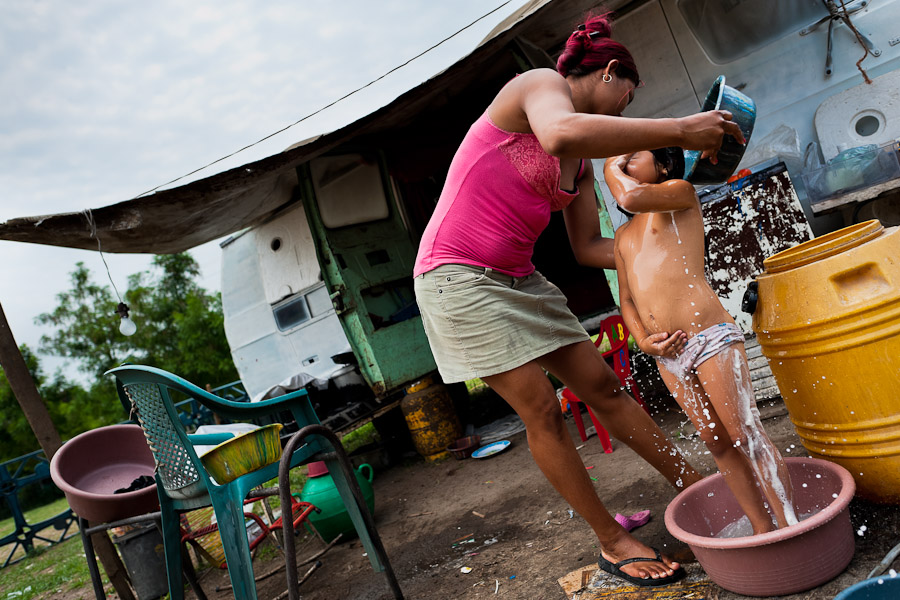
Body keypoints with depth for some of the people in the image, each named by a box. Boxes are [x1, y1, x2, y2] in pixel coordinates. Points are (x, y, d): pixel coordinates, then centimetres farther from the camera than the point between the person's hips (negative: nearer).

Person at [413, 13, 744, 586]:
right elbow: (560, 134, -36)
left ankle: (698, 487, 19)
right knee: (543, 409, -7)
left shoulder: (583, 163, 14)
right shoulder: (540, 84, -11)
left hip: (517, 278, 9)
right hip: (458, 275, -8)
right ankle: (612, 540, 7)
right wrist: (680, 129, -34)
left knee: (604, 385, 7)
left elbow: (589, 246, 14)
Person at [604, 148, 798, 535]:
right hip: (667, 354, 7)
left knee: (745, 433, -5)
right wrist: (644, 341, 0)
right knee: (715, 441, 9)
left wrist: (612, 168, 1)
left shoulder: (680, 192, 3)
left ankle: (789, 527, 5)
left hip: (709, 336, -7)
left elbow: (631, 197, -20)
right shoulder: (623, 235, 22)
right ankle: (762, 528, 18)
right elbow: (626, 300, 18)